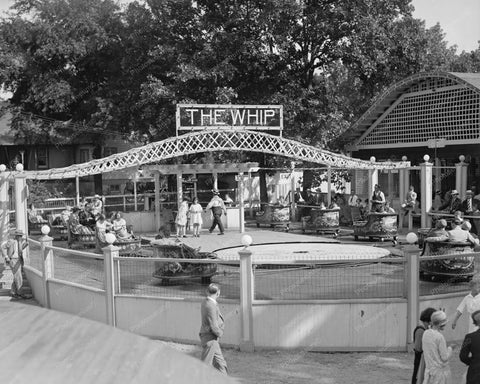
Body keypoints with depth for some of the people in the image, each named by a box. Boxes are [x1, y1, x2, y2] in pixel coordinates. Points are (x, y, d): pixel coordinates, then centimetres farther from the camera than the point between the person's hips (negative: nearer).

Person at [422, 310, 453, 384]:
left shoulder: (425, 333, 0)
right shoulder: (440, 337, -21)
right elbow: (445, 358, -18)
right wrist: (450, 349, 4)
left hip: (429, 369, 6)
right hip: (440, 370, -6)